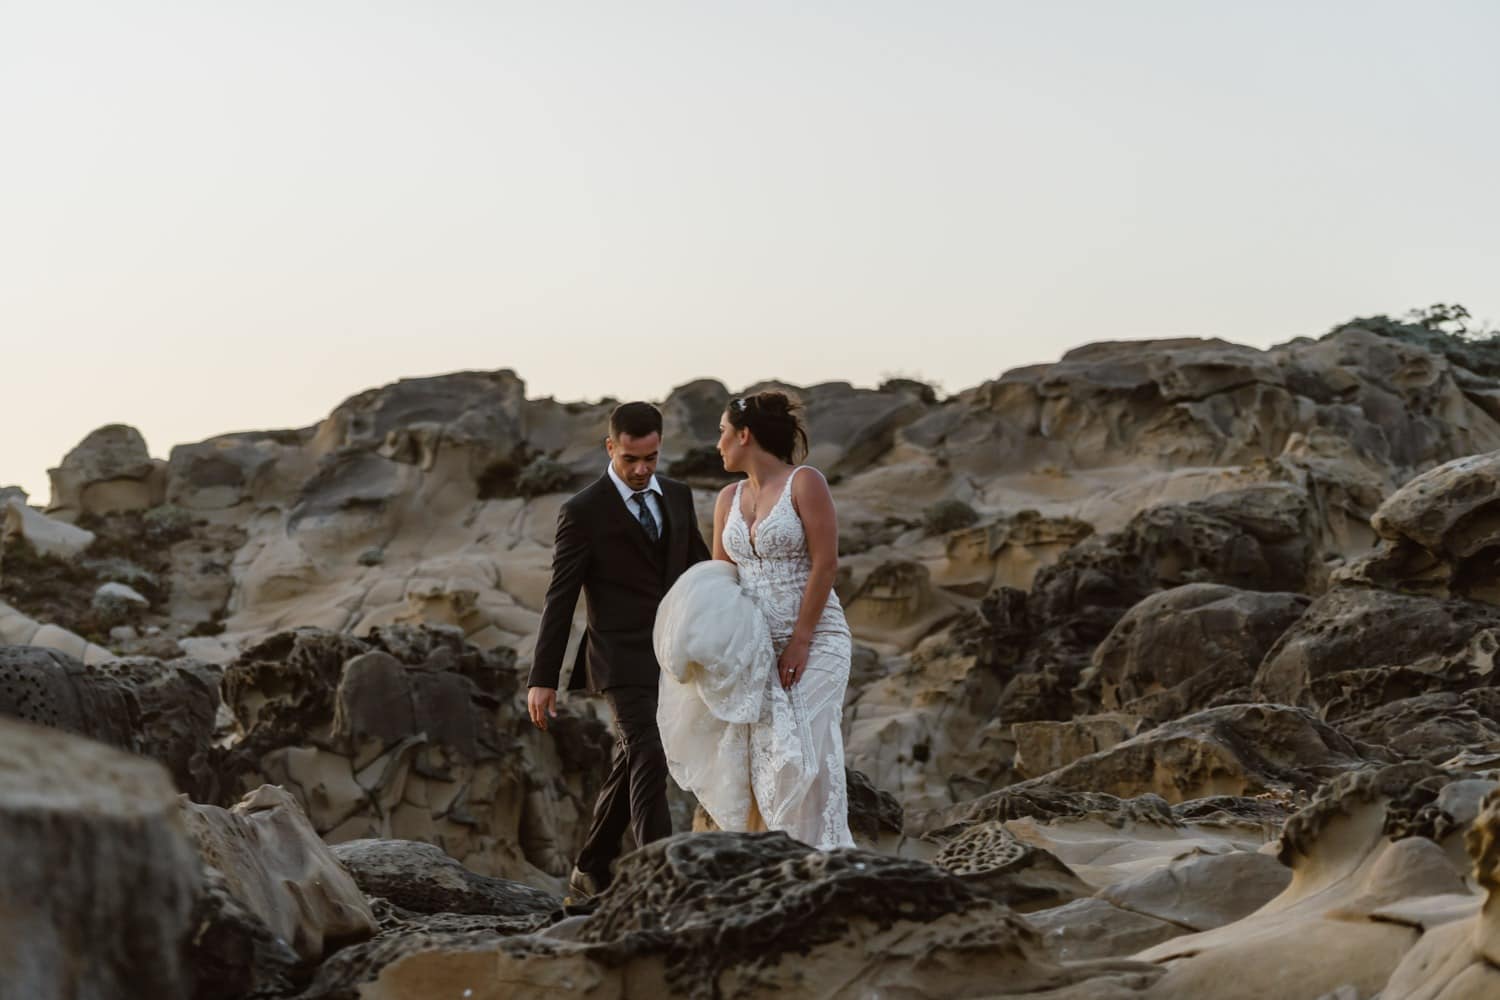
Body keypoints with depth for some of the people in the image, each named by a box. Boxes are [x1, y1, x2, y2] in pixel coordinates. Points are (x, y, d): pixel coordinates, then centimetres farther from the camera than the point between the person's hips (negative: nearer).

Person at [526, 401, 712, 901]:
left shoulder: (678, 496, 9)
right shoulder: (583, 512, -8)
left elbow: (701, 569, 17)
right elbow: (560, 597, -8)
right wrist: (542, 678, -10)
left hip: (673, 655, 6)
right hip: (623, 657, -6)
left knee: (631, 766, 12)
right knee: (649, 760, -18)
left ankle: (590, 874, 24)